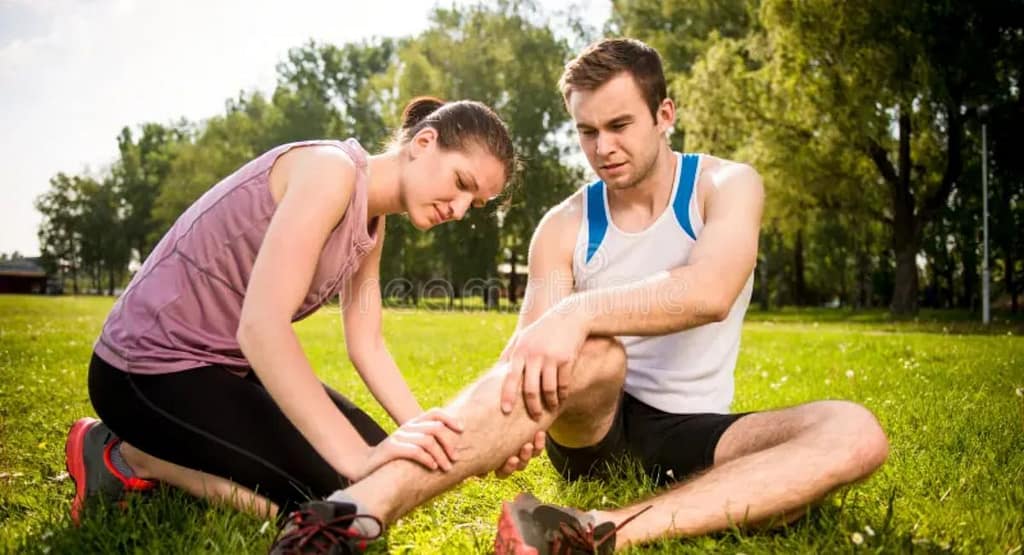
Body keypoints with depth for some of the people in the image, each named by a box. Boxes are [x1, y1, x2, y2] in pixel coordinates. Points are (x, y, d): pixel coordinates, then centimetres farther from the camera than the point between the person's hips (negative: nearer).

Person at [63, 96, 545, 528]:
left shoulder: (372, 223, 7)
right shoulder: (331, 169, -23)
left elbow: (367, 346, 3)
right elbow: (261, 326, -33)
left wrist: (428, 436, -12)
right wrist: (358, 458, -38)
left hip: (230, 365, 10)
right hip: (151, 368, -10)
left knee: (386, 470, 12)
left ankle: (178, 453, 14)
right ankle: (133, 457, -4)